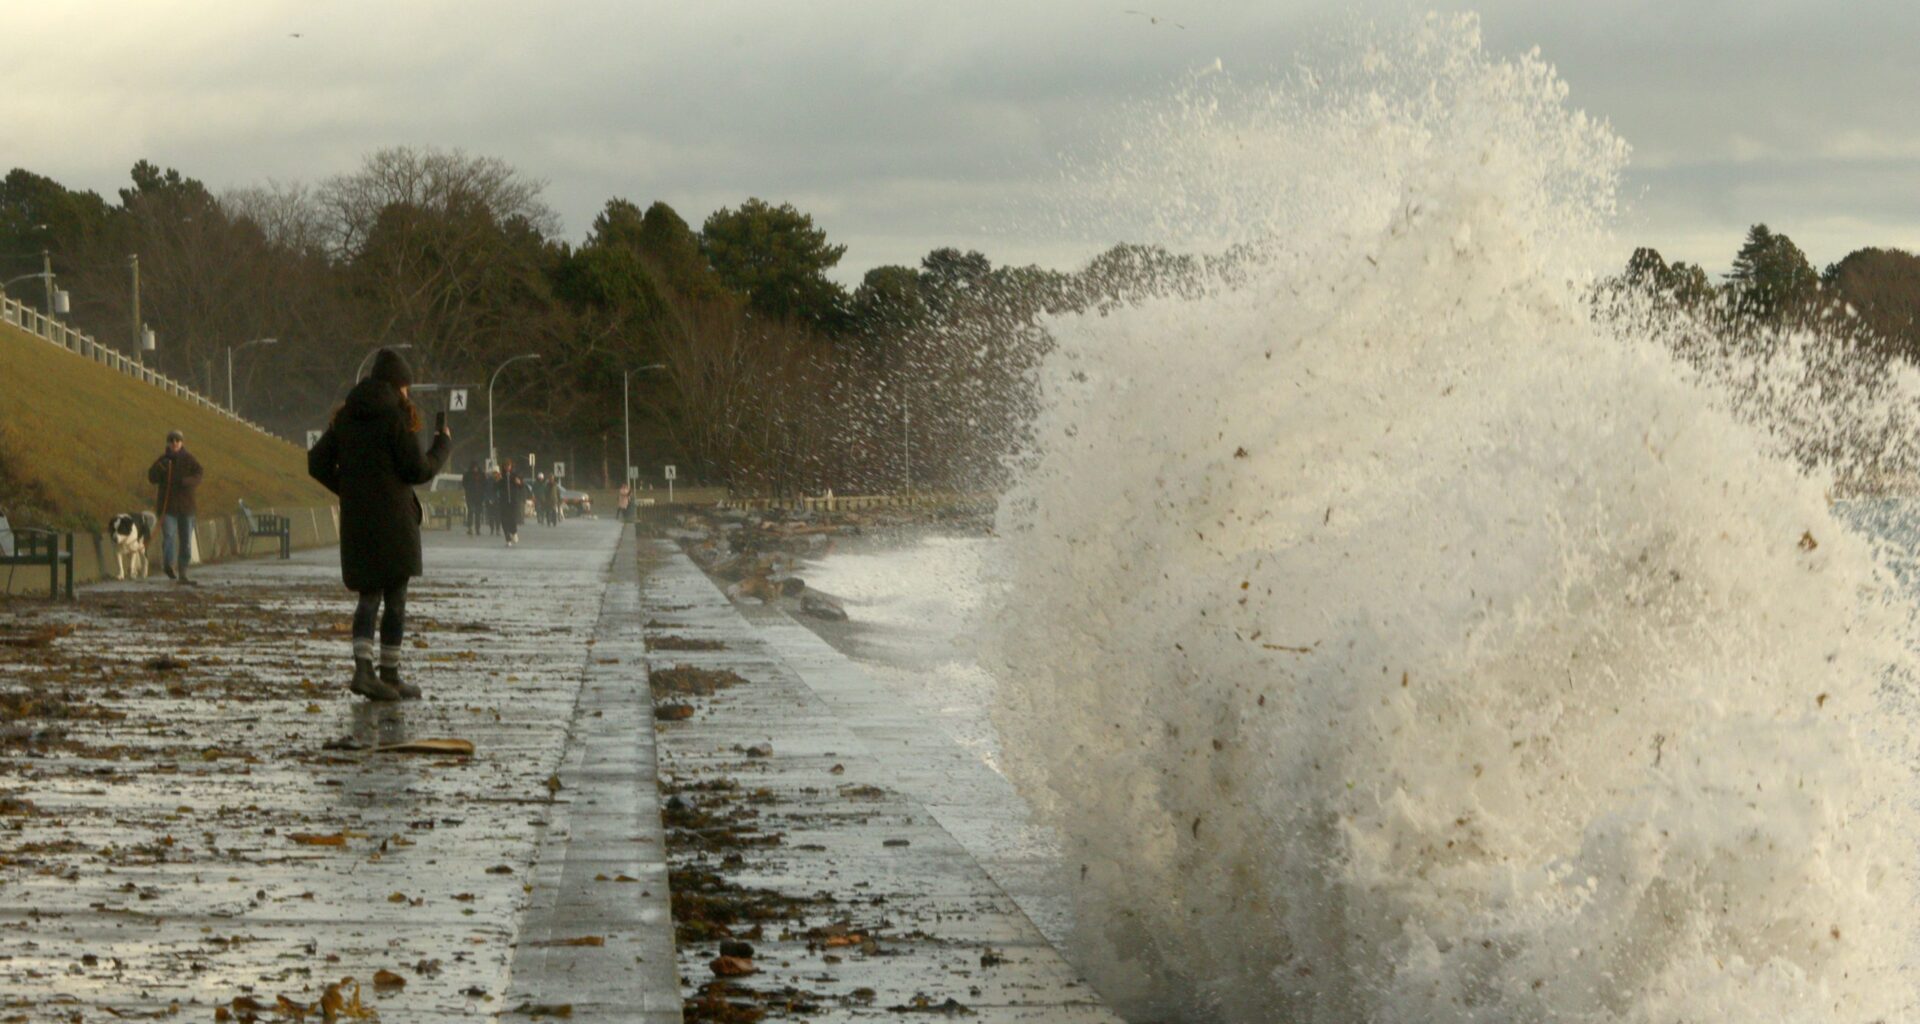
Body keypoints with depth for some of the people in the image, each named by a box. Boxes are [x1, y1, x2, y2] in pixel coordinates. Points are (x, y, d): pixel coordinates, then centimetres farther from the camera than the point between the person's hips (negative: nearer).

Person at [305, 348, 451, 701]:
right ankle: (389, 675, 6)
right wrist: (442, 444, 7)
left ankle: (362, 666, -8)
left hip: (355, 522, 5)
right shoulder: (393, 416, -11)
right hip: (392, 521, -5)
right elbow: (419, 470, -9)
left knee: (369, 596, 11)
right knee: (395, 599, 4)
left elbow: (317, 464, 9)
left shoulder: (346, 417, 8)